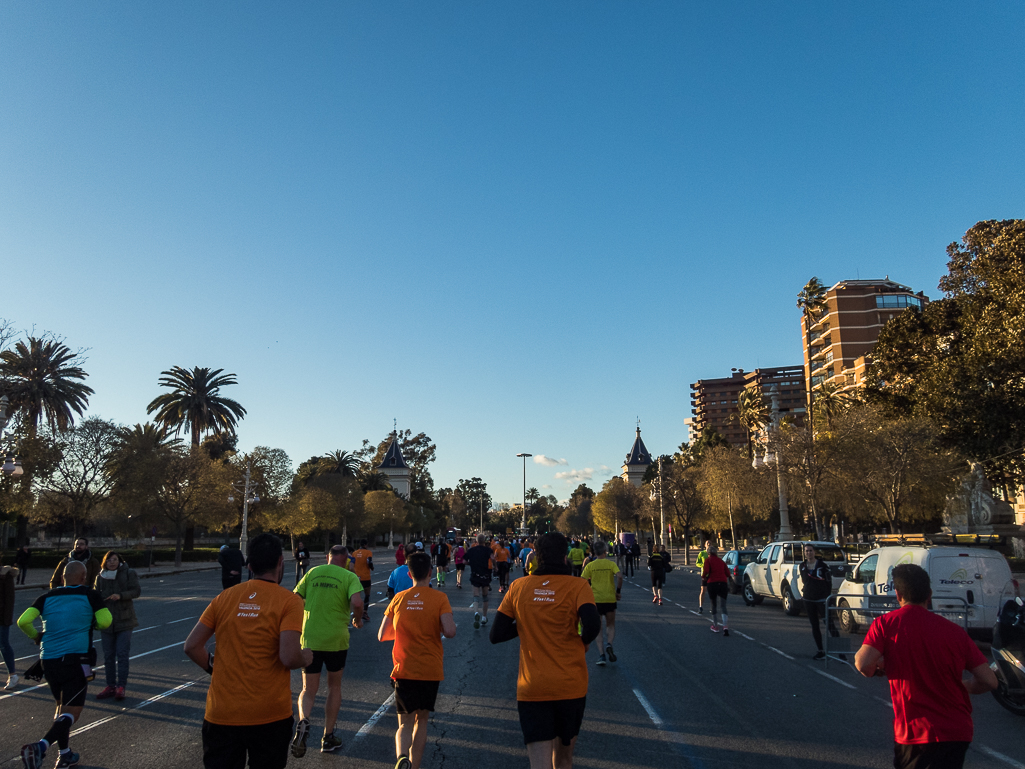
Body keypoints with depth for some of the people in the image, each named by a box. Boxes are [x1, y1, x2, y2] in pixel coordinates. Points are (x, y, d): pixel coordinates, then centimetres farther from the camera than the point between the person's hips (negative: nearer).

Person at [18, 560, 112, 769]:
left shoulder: (47, 598, 7)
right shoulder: (89, 595, -1)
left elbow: (23, 621, -3)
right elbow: (105, 621, -6)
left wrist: (36, 636, 16)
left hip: (49, 660, 5)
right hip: (77, 659, -5)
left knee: (62, 706, 22)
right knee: (71, 712, -3)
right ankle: (40, 747, -25)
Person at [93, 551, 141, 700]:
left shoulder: (129, 573, -2)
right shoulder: (100, 577, 6)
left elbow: (136, 591, -11)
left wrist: (120, 595, -25)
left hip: (124, 621, -3)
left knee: (122, 654, -5)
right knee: (108, 655, 9)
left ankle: (121, 687, 1)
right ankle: (110, 686, 18)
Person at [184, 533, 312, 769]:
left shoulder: (225, 597, 2)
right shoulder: (289, 600, -12)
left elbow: (192, 646, 2)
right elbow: (289, 658, -20)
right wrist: (306, 657, 1)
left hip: (221, 714, 3)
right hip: (269, 716, -3)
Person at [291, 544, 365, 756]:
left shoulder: (313, 572, 5)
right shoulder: (349, 577, -5)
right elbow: (356, 603, -21)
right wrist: (358, 620, -1)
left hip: (310, 640, 2)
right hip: (336, 640, -2)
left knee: (308, 689, 11)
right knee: (334, 687, 19)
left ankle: (303, 721, -19)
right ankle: (328, 738, 24)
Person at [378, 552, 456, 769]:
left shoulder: (398, 599, 0)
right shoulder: (439, 598, -7)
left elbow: (382, 635, 3)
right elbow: (450, 631, -18)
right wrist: (436, 628, 3)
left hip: (404, 670, 1)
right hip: (431, 671, -1)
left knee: (405, 724, 7)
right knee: (421, 720, 19)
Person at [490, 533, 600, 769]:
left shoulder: (518, 587, 1)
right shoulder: (577, 586, -6)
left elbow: (496, 635, 3)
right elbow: (592, 625, -23)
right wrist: (583, 642, -2)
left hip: (531, 689, 0)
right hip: (570, 686, 0)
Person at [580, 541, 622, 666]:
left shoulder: (590, 566, 0)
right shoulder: (611, 564, -1)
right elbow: (619, 576, -16)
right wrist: (618, 591, -5)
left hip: (595, 599, 0)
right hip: (610, 599, 0)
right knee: (611, 625, 16)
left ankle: (601, 655, 2)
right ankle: (609, 644, -11)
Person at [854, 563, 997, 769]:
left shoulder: (886, 623, -8)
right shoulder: (954, 630, 1)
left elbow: (863, 663, -21)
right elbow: (989, 681, 1)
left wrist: (876, 669, 3)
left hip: (916, 733, -4)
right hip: (959, 732, 4)